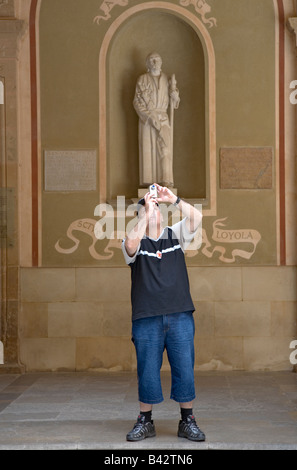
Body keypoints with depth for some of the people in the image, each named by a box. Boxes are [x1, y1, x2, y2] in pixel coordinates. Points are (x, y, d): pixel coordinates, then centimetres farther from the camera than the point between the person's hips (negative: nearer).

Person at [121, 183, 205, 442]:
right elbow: (130, 244, -20)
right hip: (147, 319, -1)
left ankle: (187, 421, 16)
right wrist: (146, 213, -17)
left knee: (185, 369, 3)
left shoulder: (175, 234, 11)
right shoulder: (136, 242, 5)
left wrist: (173, 199, -11)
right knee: (147, 371, 4)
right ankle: (145, 422, 17)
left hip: (180, 316, 2)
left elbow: (196, 217, -4)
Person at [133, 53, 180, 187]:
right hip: (146, 120, -2)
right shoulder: (142, 80, 4)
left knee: (165, 150, -10)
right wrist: (150, 116, -13)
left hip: (163, 120, 2)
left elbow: (174, 102, 10)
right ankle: (148, 183, -3)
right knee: (148, 150, -5)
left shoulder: (166, 80, 12)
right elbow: (137, 101, -2)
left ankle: (166, 181, -13)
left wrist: (173, 87, -8)